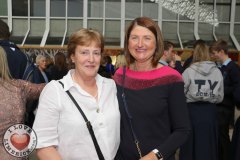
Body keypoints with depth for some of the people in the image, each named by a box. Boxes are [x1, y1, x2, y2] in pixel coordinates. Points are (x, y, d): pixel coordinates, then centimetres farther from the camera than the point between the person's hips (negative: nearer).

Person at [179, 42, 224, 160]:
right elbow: (220, 97, 5)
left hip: (193, 110, -2)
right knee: (208, 143, 14)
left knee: (191, 143, 10)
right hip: (210, 111, 2)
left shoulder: (189, 71, -10)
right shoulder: (217, 72, -2)